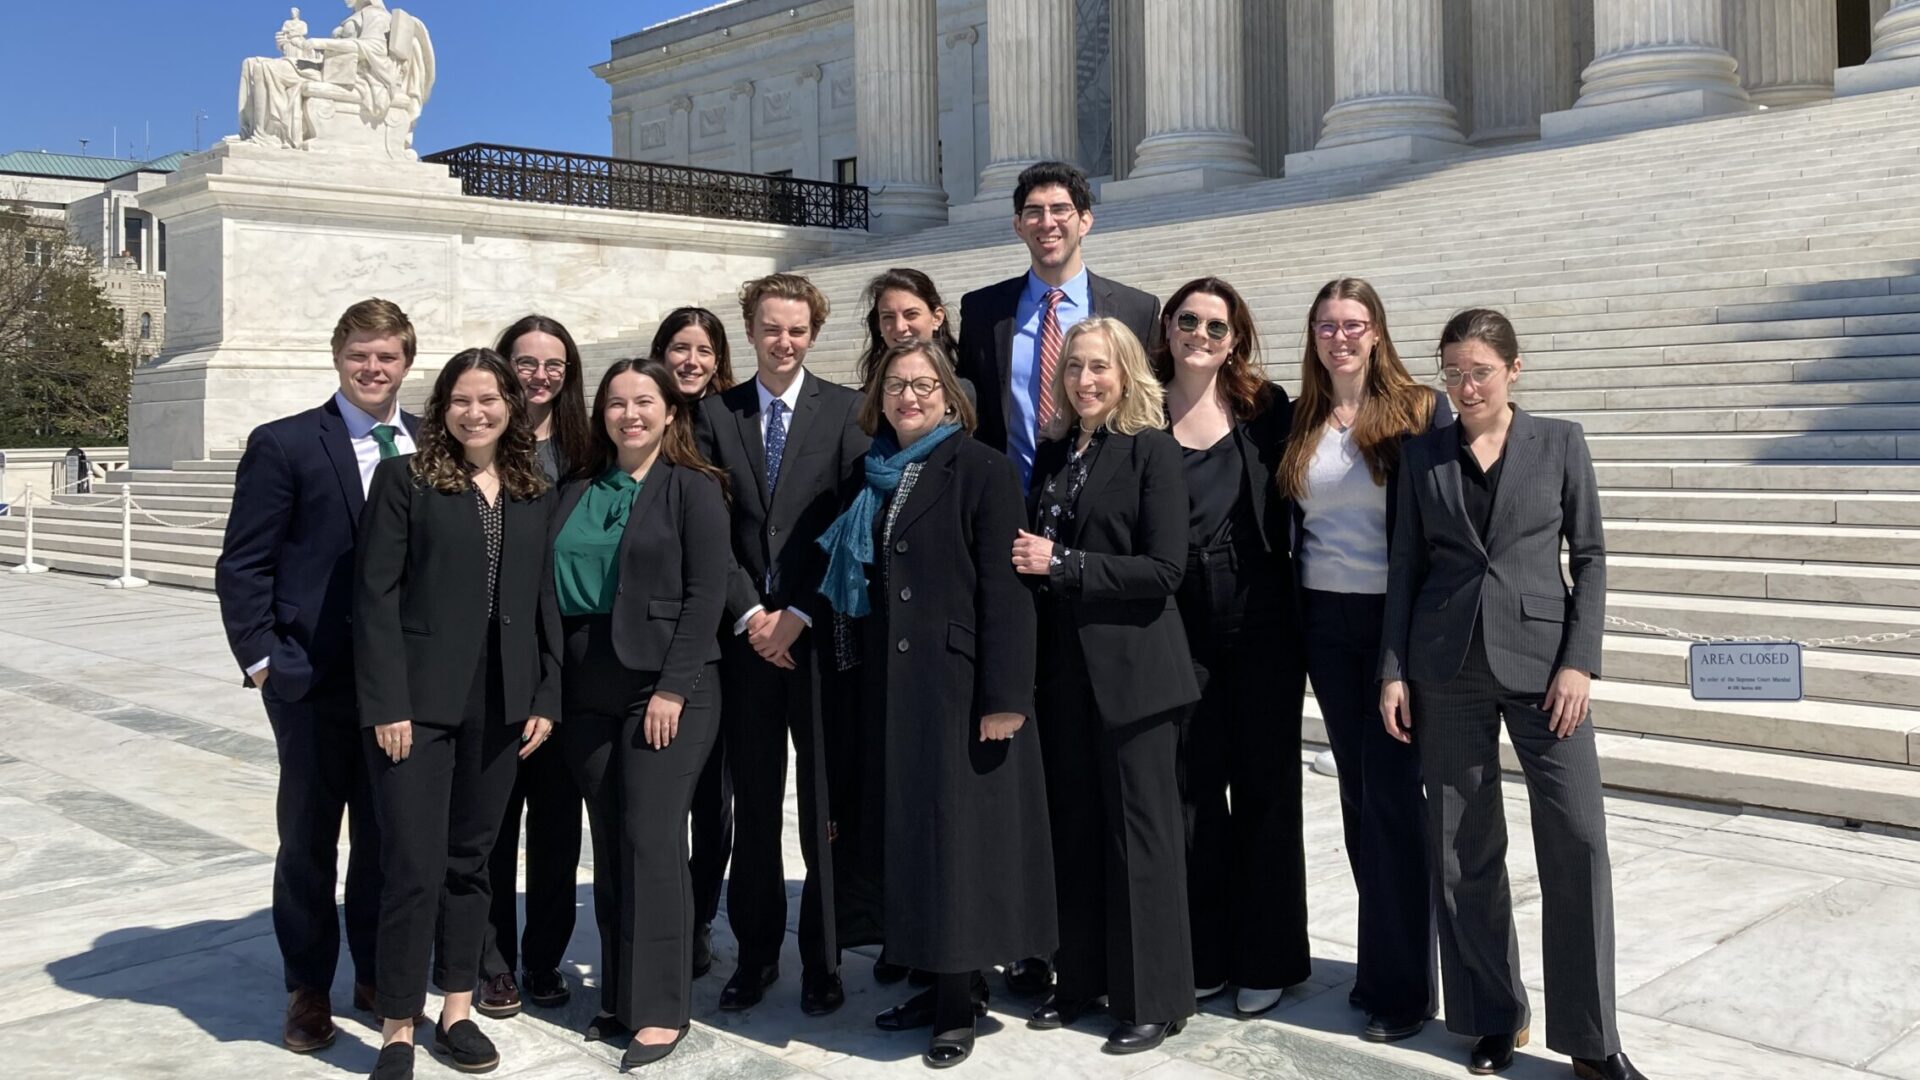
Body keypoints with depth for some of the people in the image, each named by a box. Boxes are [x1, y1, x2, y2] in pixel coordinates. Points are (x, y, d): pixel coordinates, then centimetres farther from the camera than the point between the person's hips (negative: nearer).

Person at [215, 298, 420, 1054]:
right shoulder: (284, 445, -4)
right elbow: (242, 566, -4)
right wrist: (261, 658, -9)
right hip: (314, 678, -3)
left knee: (387, 835, 13)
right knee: (308, 837, 9)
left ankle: (378, 973, 29)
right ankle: (308, 988, 24)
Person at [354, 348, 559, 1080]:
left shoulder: (536, 494, 10)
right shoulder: (405, 479, -2)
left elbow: (544, 601, 11)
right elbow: (376, 594, -6)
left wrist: (546, 696, 4)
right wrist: (386, 703, -12)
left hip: (501, 703, 4)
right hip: (418, 700, -4)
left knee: (470, 861, 12)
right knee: (415, 866, -4)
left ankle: (457, 1011, 24)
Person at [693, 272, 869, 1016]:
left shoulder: (846, 412, 2)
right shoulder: (715, 414, 8)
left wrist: (799, 613, -10)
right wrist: (749, 613, -7)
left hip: (821, 631, -2)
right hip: (746, 635, 2)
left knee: (825, 804, 2)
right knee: (753, 805, 8)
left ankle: (822, 962, 13)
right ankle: (756, 953, 19)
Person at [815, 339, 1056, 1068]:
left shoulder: (981, 470, -7)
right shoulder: (874, 479, 12)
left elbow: (1004, 591, -13)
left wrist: (1005, 696, -18)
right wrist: (864, 679, 11)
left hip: (959, 684, -6)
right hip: (891, 687, 6)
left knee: (956, 835, 0)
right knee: (909, 834, 10)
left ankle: (960, 1003, 11)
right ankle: (944, 983, 23)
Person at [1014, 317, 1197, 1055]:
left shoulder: (1151, 448, -6)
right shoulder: (1053, 451, 11)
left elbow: (1163, 569, -15)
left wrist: (1063, 564, -17)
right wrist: (1029, 560, -1)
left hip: (1131, 667, -5)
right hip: (1063, 666, 6)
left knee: (1139, 829, 2)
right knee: (1073, 825, 11)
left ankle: (1154, 1000, 13)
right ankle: (1081, 979, 24)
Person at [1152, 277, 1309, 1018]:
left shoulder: (1265, 409, 2)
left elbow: (1287, 505, 4)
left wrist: (1295, 601, -4)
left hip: (1261, 622, 0)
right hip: (1179, 626, 1)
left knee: (1264, 788, 7)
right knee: (1192, 789, 7)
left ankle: (1266, 957, 19)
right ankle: (1204, 955, 20)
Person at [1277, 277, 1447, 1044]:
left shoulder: (1422, 409, -5)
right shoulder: (1299, 421, 7)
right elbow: (1293, 525, 12)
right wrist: (1292, 616, 6)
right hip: (1326, 620, 4)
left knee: (1395, 792, -1)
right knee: (1359, 790, 11)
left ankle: (1402, 983, 10)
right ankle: (1384, 960, 23)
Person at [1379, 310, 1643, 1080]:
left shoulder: (1560, 443, 4)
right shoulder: (1422, 455, 7)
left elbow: (1589, 557, 2)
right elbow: (1405, 568, 7)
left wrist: (1579, 662, -7)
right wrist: (1394, 671, 1)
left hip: (1540, 658, -1)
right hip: (1448, 668, 2)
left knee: (1578, 837, -7)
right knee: (1463, 848, 4)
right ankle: (1494, 1017, 19)